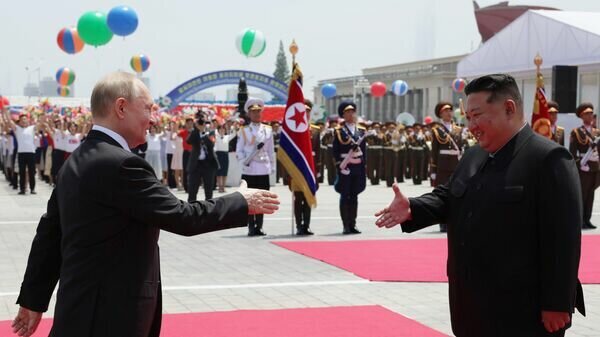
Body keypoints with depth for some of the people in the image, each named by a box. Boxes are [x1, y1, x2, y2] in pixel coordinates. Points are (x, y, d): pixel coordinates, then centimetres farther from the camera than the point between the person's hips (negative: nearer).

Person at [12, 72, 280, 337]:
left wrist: (33, 299, 21)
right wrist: (242, 203, -5)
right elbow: (181, 218, -19)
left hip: (88, 307, 10)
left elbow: (49, 232, 15)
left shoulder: (78, 161, 10)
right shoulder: (120, 164, -20)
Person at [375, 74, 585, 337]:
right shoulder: (474, 156, 13)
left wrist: (557, 305, -20)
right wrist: (412, 209, -5)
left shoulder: (548, 159, -15)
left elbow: (563, 237, -18)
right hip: (475, 303, 8)